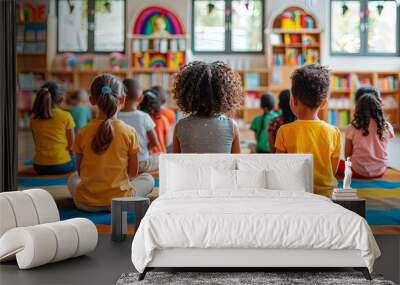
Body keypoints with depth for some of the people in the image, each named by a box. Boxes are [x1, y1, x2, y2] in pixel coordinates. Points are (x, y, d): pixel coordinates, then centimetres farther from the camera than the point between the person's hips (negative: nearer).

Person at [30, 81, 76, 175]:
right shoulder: (66, 116, -9)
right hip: (62, 164, -4)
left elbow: (37, 143, 9)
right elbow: (71, 143, -4)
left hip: (40, 167, 4)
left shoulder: (34, 118, 1)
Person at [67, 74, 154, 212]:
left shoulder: (83, 133, -7)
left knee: (73, 178, 35)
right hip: (120, 202, -2)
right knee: (148, 179, 24)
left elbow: (80, 172, 2)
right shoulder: (129, 132, -12)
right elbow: (133, 172, -3)